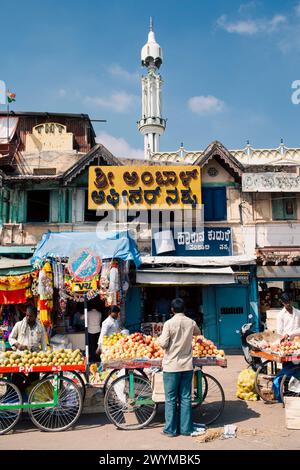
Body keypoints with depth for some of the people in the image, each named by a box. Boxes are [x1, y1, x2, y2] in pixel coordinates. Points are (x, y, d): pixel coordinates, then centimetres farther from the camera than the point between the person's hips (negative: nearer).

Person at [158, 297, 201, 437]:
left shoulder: (169, 323, -13)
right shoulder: (191, 323, 2)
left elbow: (164, 344, -13)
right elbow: (197, 332, 23)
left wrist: (160, 338, 6)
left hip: (172, 366, -4)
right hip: (187, 365, 4)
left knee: (171, 399, 6)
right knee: (186, 398, 11)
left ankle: (171, 429, 13)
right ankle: (186, 428, 17)